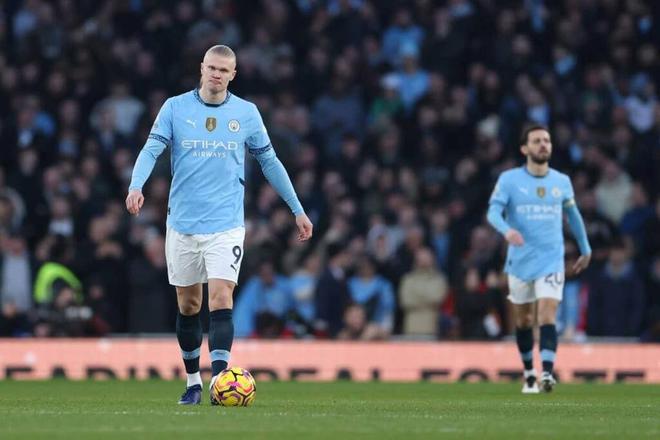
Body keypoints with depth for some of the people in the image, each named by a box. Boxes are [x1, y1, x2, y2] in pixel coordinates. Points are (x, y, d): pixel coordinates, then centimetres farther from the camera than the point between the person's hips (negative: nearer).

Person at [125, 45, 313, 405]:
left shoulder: (246, 113, 3)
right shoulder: (175, 108, 1)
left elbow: (269, 162, 11)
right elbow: (151, 149, -7)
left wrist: (297, 210, 13)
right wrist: (136, 186, -27)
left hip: (226, 224, -1)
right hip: (182, 223, 1)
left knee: (220, 299, -16)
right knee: (188, 305, 10)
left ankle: (220, 382, -21)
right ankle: (193, 382, 24)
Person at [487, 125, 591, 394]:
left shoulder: (562, 181, 6)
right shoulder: (509, 179, -2)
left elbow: (573, 215, 20)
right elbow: (494, 211, -12)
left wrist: (585, 249, 26)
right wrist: (507, 230, -33)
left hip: (551, 261, 0)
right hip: (520, 261, 0)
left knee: (547, 315, -16)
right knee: (523, 320, 9)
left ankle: (547, 373, -25)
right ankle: (529, 374, 24)